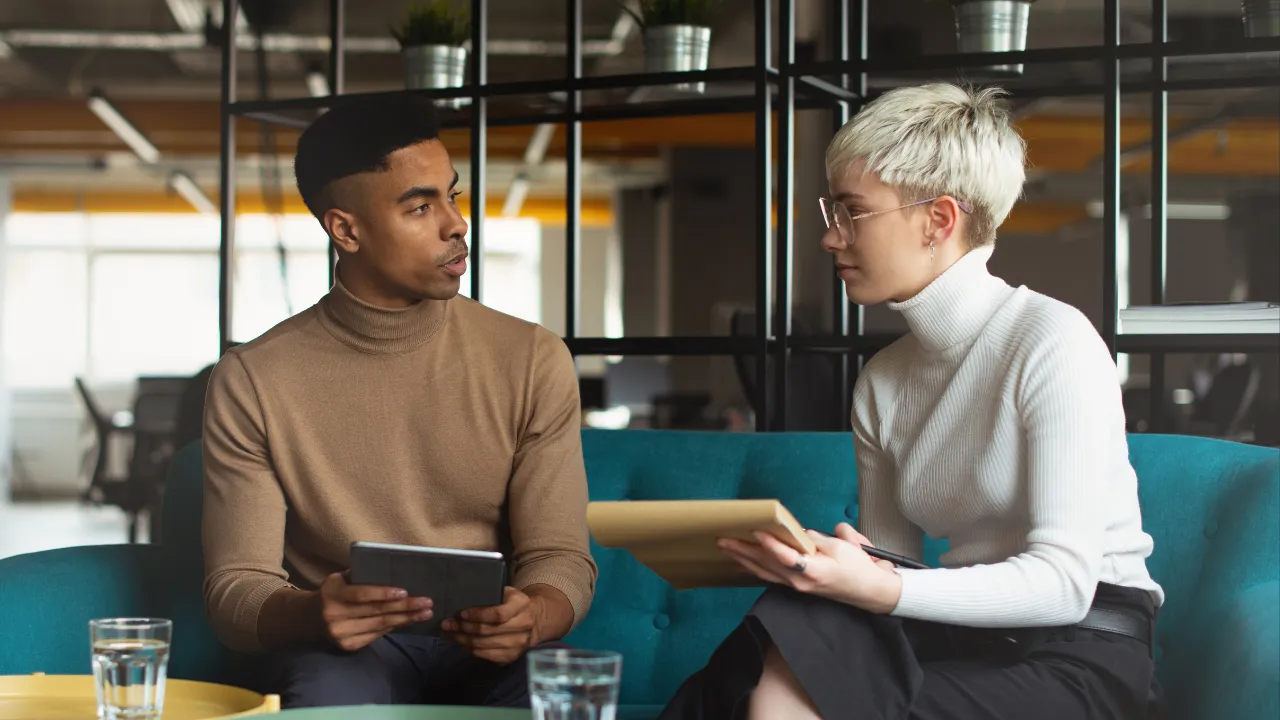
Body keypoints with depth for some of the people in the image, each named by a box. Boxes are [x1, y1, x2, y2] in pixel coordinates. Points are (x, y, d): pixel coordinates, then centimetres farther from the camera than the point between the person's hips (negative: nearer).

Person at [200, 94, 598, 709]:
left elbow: (560, 558, 0)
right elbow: (236, 589, -4)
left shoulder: (533, 360, 1)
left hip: (494, 650, 2)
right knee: (333, 695, -37)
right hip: (344, 650, -1)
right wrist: (312, 614, -29)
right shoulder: (252, 381, -3)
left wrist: (529, 619, -26)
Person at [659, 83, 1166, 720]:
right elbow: (891, 570, 11)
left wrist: (879, 590, -30)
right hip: (971, 635, 5)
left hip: (1081, 652, -5)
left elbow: (1063, 580, -18)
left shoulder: (1052, 342, -10)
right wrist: (817, 566, -12)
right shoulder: (881, 382, 11)